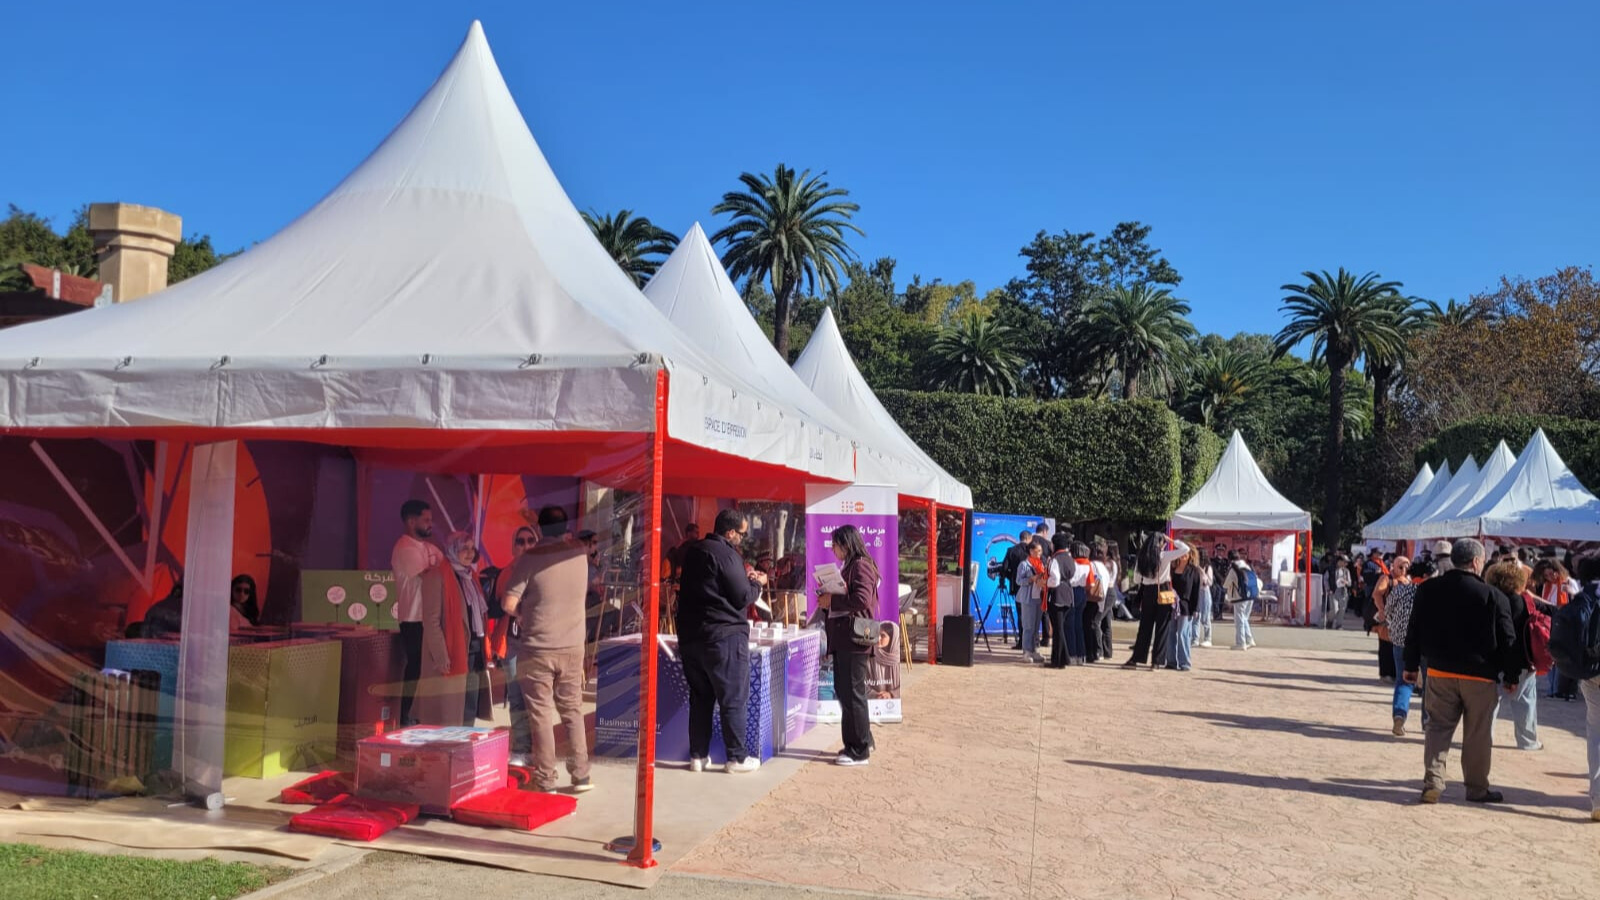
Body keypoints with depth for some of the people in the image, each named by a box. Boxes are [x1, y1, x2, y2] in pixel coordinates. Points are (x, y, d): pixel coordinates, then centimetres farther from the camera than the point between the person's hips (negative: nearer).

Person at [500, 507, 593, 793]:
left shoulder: (530, 558, -11)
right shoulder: (579, 553, -1)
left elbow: (508, 604, -13)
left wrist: (521, 616, 7)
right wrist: (538, 547, 27)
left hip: (537, 649, -3)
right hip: (572, 648, 3)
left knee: (541, 715, 4)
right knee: (573, 711, 14)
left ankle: (546, 780, 8)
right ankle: (581, 775, 16)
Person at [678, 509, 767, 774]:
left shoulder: (693, 552, 12)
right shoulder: (726, 554, -15)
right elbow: (743, 597, -13)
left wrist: (744, 577, 14)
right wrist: (757, 583, 5)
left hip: (691, 635, 8)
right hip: (725, 635, -8)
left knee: (700, 697, 14)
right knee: (734, 699, 1)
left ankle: (698, 756, 17)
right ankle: (737, 757, 5)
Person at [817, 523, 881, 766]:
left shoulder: (861, 565, -11)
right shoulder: (850, 566, 18)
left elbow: (862, 599, -24)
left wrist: (832, 600, -16)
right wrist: (829, 599, 6)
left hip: (854, 639, -10)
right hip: (843, 639, 10)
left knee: (852, 693, -5)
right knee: (844, 691, 14)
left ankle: (859, 751, 2)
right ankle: (862, 741, 23)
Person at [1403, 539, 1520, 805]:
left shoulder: (1428, 590, 0)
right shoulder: (1493, 596, -11)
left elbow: (1415, 631, 5)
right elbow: (1507, 640, -7)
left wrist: (1411, 666, 13)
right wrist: (1511, 676, 4)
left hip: (1439, 672, 3)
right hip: (1480, 676, -3)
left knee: (1438, 727, 9)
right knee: (1478, 734, 9)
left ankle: (1432, 782, -1)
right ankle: (1477, 788, 19)